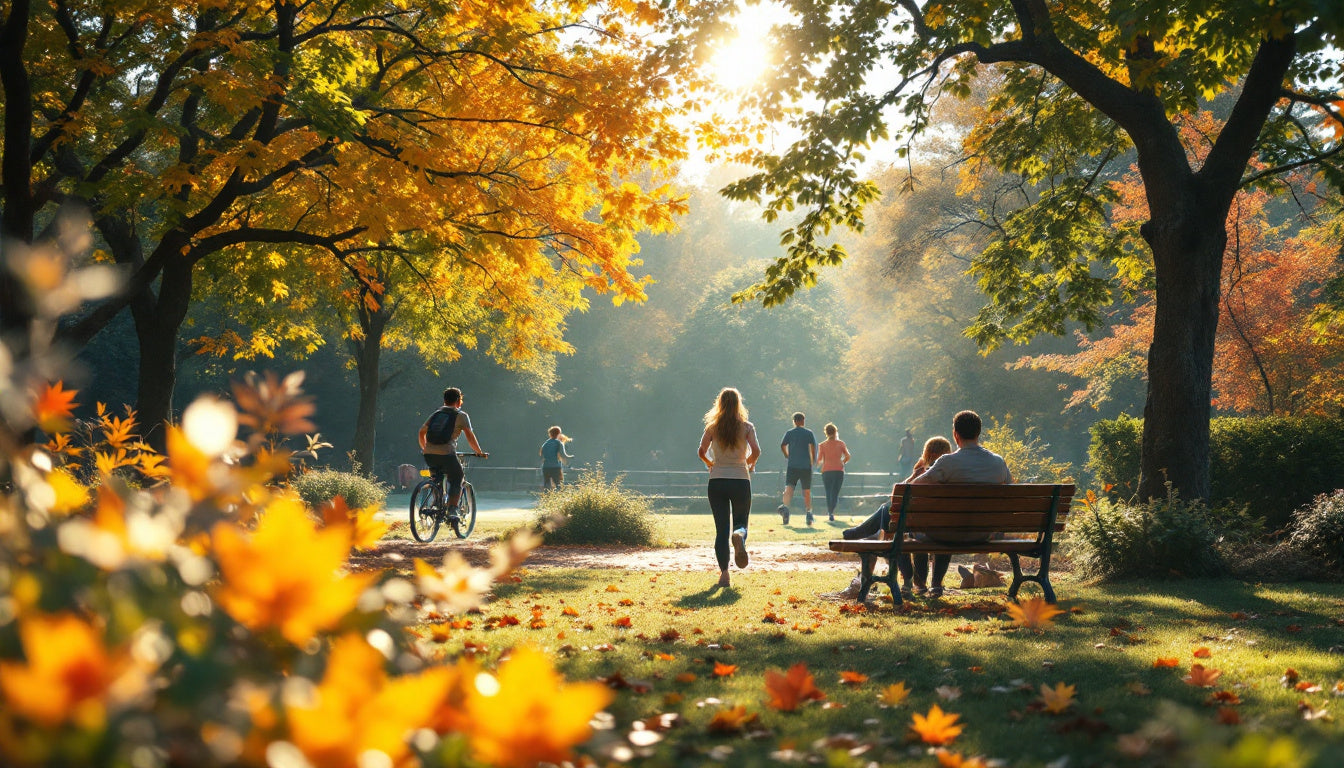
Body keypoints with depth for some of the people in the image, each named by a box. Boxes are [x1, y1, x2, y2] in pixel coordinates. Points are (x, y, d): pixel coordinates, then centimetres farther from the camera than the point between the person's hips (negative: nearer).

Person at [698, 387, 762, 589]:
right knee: (741, 523, 13)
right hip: (740, 480, 0)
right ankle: (739, 535, -26)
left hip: (717, 481, 1)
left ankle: (724, 572, -5)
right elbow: (756, 451, -10)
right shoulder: (746, 427, 1)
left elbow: (702, 451, -7)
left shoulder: (712, 427, 3)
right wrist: (749, 463, 11)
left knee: (721, 529, 6)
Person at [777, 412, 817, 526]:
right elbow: (813, 447, -5)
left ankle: (785, 506, -36)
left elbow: (782, 446, -1)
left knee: (788, 488, -10)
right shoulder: (809, 433, 5)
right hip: (806, 465, 0)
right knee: (807, 491, 10)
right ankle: (809, 513, 9)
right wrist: (813, 460, 5)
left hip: (792, 465, 0)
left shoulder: (789, 433, 6)